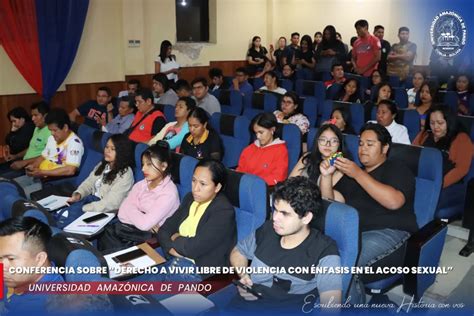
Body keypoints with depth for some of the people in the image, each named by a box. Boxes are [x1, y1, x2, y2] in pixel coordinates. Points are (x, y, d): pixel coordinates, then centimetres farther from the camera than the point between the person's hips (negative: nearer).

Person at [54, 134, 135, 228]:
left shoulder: (125, 174, -12)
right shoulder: (102, 165, 14)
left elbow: (111, 203, -18)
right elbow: (88, 183, 13)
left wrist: (84, 208, -20)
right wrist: (78, 194, -9)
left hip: (104, 212, -7)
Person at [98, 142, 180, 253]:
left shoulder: (169, 193, -12)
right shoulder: (141, 185, 9)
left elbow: (145, 224, -18)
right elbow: (122, 213, 0)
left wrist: (131, 211, -2)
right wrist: (143, 221, -12)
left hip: (144, 236, -6)